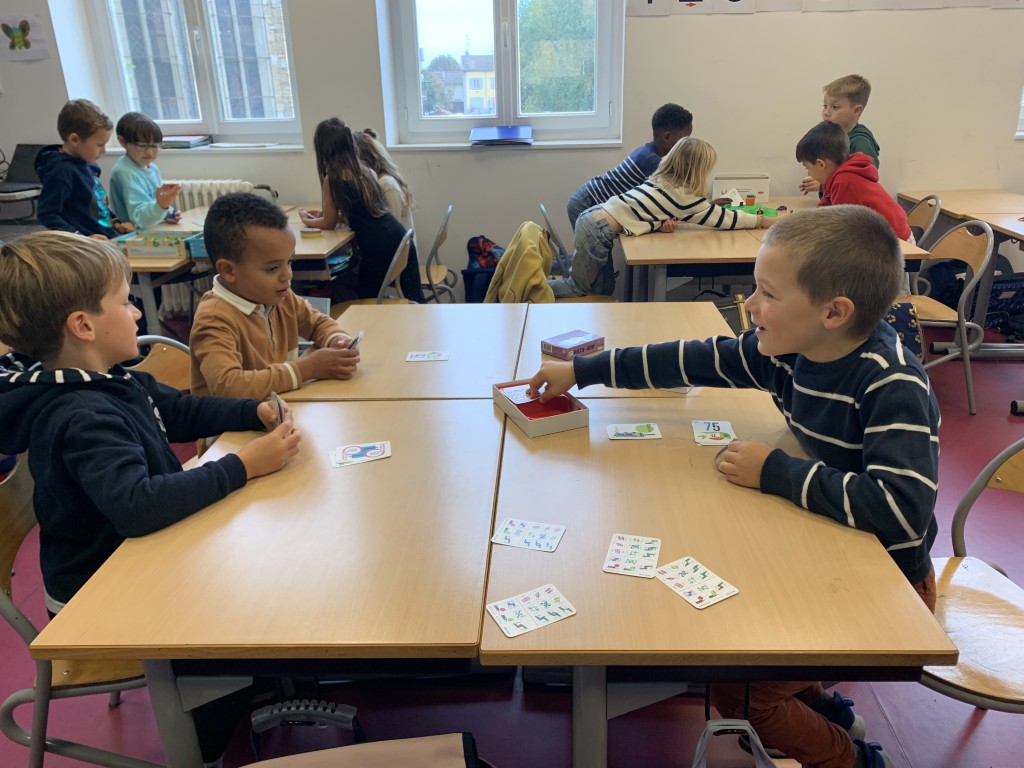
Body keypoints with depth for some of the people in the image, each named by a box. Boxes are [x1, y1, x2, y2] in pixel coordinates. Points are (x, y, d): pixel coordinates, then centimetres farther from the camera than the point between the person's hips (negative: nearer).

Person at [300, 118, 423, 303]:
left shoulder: (332, 179, -5)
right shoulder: (365, 170, 15)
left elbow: (329, 224, 8)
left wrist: (307, 219, 29)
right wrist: (325, 214, 39)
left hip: (377, 246, -6)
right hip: (398, 237, 6)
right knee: (414, 298, 8)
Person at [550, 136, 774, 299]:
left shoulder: (660, 180, 14)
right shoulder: (685, 197, -8)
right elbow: (723, 219, -1)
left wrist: (665, 221, 0)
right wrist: (762, 221, 11)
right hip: (600, 229, -8)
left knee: (605, 289, 22)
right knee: (584, 289, 8)